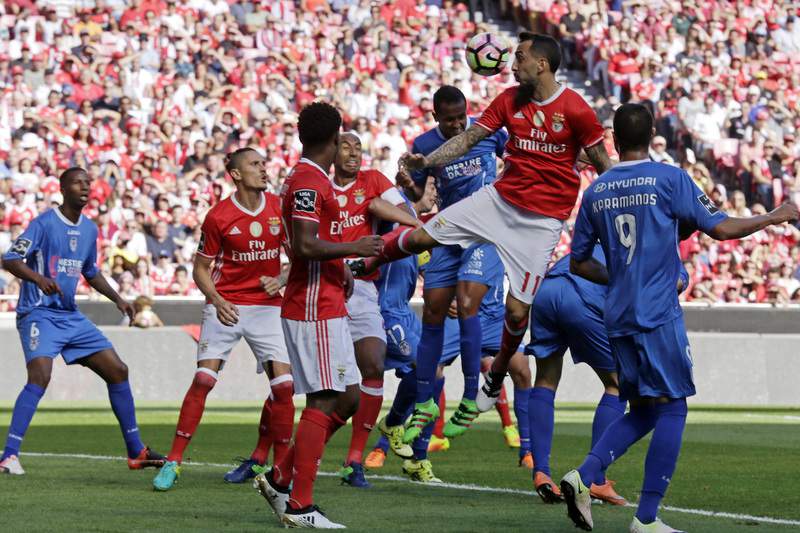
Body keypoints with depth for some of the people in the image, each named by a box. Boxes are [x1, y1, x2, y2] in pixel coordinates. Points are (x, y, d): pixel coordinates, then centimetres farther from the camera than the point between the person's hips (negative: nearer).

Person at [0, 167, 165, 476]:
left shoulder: (89, 229, 13)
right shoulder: (45, 223, -10)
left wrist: (117, 300, 18)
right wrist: (38, 278, -35)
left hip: (71, 317, 8)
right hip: (39, 314, -8)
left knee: (117, 371, 6)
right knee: (40, 377, -28)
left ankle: (136, 452, 18)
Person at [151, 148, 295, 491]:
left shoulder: (279, 208, 0)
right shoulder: (219, 217, -8)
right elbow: (200, 268, 1)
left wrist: (281, 280, -8)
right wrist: (217, 301, -15)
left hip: (268, 305, 3)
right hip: (226, 305, -3)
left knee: (283, 383, -8)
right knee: (204, 378, -14)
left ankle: (261, 461, 8)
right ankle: (173, 462, -7)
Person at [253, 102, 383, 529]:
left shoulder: (308, 179, 17)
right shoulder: (309, 182, -15)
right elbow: (305, 245, -24)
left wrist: (340, 269, 18)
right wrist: (353, 249, -15)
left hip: (325, 306, 10)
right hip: (315, 309, -10)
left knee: (347, 398, 12)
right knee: (324, 401, -10)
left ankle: (280, 478, 14)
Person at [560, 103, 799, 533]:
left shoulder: (595, 191, 9)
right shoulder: (668, 179, -6)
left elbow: (579, 262, 14)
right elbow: (720, 228, -7)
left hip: (618, 318, 6)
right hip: (659, 314, -6)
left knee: (642, 411, 16)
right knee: (671, 410, 0)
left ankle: (584, 476, -3)